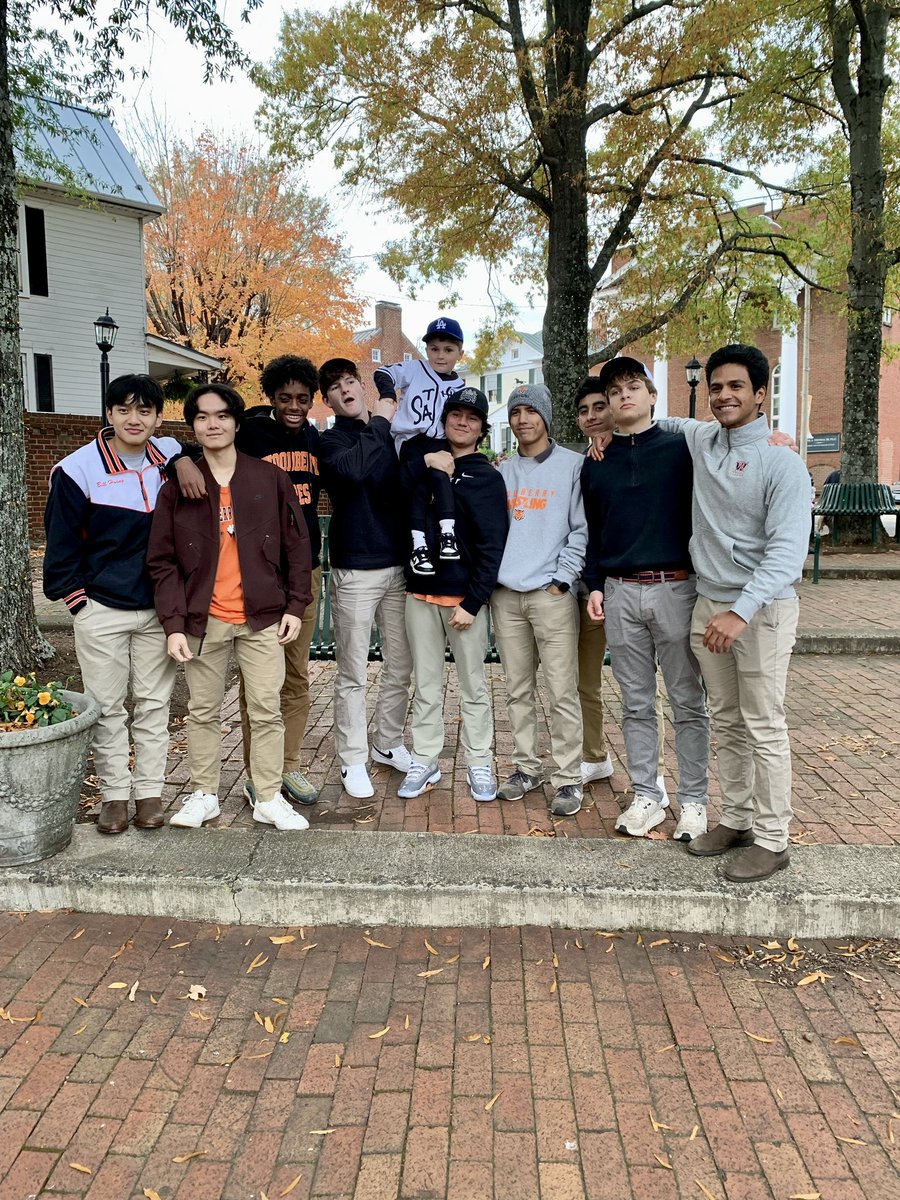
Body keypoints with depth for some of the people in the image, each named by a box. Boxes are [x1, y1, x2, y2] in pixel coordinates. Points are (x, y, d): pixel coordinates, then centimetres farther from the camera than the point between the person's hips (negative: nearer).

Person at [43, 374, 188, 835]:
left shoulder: (169, 457, 3)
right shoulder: (79, 469, -7)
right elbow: (61, 542, -2)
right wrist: (77, 600, -4)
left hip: (158, 608, 3)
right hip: (101, 610, -2)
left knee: (154, 703, 9)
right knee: (107, 708, 6)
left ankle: (150, 791, 20)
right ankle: (114, 793, 19)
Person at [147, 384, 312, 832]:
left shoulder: (270, 479, 1)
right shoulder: (178, 485, 1)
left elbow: (297, 545, 5)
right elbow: (162, 561, 1)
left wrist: (295, 606, 0)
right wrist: (174, 624, -7)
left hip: (262, 618, 0)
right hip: (202, 620, 1)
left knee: (267, 710, 3)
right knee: (203, 712, 12)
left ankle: (269, 799, 16)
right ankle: (203, 794, 27)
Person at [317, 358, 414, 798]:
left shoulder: (392, 435, 12)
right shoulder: (331, 440, 0)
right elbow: (354, 469, -23)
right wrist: (379, 422, -11)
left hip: (398, 566, 4)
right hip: (355, 569, -4)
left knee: (400, 667, 11)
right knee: (353, 673, 1)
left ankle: (388, 744, 28)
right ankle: (352, 760, 13)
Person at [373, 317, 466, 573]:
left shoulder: (458, 387, 13)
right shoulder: (414, 369, 6)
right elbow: (382, 374, -2)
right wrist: (388, 393, -22)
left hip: (435, 442, 2)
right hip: (408, 440, -2)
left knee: (440, 475, -26)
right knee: (418, 486, -18)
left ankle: (447, 534, -26)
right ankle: (418, 545, -17)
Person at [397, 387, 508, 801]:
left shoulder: (486, 477, -1)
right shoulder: (421, 455, 10)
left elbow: (491, 547, -7)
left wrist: (473, 603, -12)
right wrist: (423, 463, -13)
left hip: (465, 597, -3)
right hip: (420, 594, 3)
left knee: (473, 686, 6)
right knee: (426, 685, 10)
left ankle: (480, 764, 16)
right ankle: (424, 761, 20)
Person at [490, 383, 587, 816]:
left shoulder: (572, 464, 1)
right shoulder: (503, 471, 16)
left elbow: (582, 529, -4)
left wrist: (561, 578, -10)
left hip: (552, 595, -5)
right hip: (505, 595, 5)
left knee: (562, 692, -3)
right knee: (518, 690, 10)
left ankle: (568, 779, 5)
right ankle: (526, 767, 22)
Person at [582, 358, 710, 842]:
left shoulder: (680, 449, 2)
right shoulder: (595, 463, 12)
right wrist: (595, 585, 7)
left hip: (675, 588, -3)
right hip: (620, 593, 3)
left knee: (687, 702, 4)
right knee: (636, 705, 9)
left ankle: (693, 801, 14)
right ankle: (646, 797, 19)